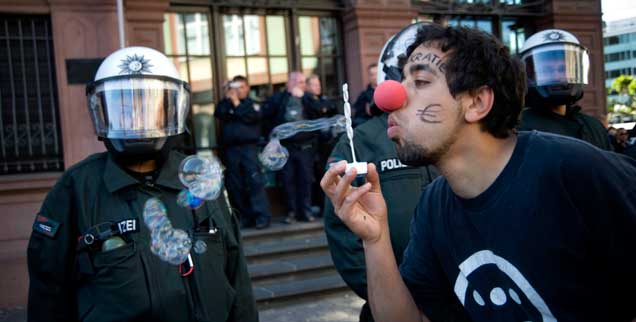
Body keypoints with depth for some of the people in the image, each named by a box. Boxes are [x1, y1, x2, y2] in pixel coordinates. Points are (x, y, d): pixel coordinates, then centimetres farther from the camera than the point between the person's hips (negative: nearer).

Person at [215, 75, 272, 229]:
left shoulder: (253, 104, 10)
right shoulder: (226, 104, 17)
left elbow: (252, 117, -10)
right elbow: (218, 114, -2)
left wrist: (237, 103, -5)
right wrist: (227, 98, -5)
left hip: (248, 146, -3)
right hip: (230, 148, 3)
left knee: (255, 181, -13)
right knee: (234, 185, 3)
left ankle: (262, 216, -12)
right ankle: (244, 217, 9)